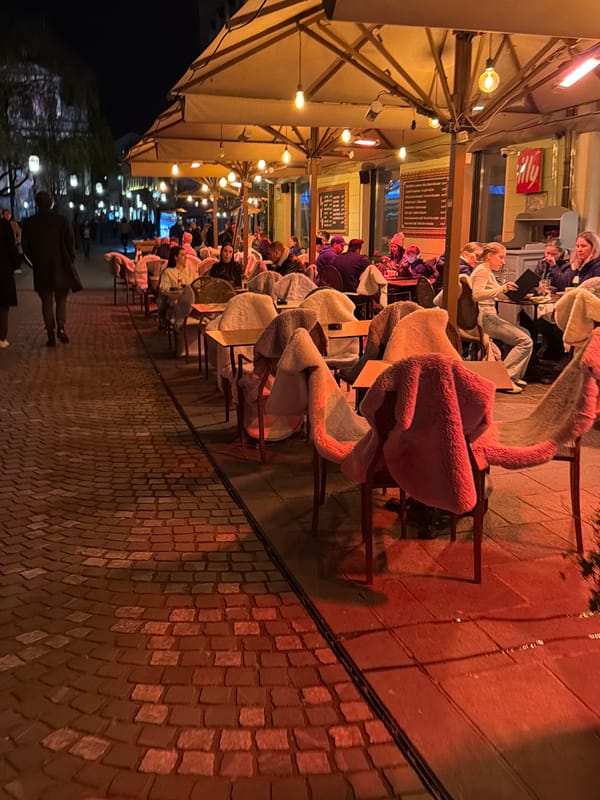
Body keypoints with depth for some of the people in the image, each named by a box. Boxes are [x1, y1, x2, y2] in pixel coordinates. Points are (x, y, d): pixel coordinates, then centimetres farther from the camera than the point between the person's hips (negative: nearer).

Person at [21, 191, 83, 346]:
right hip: (61, 267, -1)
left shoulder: (29, 223, -3)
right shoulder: (61, 221, -8)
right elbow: (71, 243, -6)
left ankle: (51, 335, 6)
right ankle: (61, 327, -6)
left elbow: (26, 247, 2)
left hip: (41, 269, 1)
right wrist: (69, 262, 8)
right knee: (61, 299, 13)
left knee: (47, 301, 9)